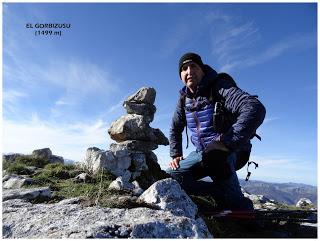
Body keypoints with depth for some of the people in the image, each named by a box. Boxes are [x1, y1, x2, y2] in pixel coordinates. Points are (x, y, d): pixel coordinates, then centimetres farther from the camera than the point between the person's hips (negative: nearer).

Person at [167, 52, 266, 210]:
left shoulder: (219, 87, -19)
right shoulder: (184, 98, 2)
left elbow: (255, 109, -36)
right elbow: (175, 129, 15)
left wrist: (226, 142, -38)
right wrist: (175, 155, 4)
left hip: (230, 152, -6)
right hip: (202, 153, 6)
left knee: (215, 155, -40)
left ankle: (240, 207, -18)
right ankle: (222, 192, -8)